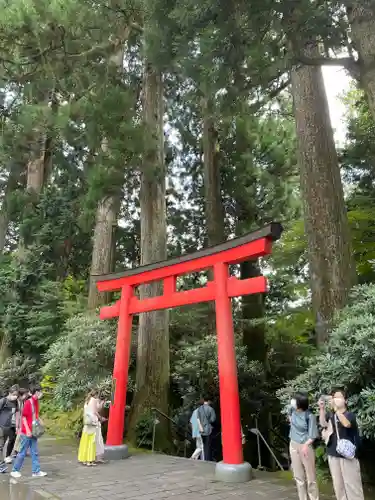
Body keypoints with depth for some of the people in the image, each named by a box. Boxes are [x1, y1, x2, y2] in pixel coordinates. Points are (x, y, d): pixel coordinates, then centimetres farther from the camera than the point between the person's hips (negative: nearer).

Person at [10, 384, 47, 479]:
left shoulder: (36, 402, 8)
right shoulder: (28, 402, -16)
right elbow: (24, 417, -17)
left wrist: (40, 421, 2)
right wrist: (27, 430, -20)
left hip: (34, 432, 8)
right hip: (26, 432, -8)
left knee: (35, 452, 10)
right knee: (23, 452, 4)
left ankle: (36, 471, 16)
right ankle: (15, 470, 20)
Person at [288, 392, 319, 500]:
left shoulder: (310, 416, -20)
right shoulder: (292, 410, -5)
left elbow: (312, 435, -17)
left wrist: (306, 445, -29)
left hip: (305, 446, -6)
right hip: (293, 445, 6)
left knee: (310, 476, 1)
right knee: (298, 476, 14)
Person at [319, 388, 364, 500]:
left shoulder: (350, 415, -6)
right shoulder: (330, 414, 6)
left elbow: (346, 424, -28)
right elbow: (323, 424, -12)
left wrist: (337, 409, -37)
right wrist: (322, 408, -22)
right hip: (333, 454, 4)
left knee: (352, 484, 1)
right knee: (338, 485, 12)